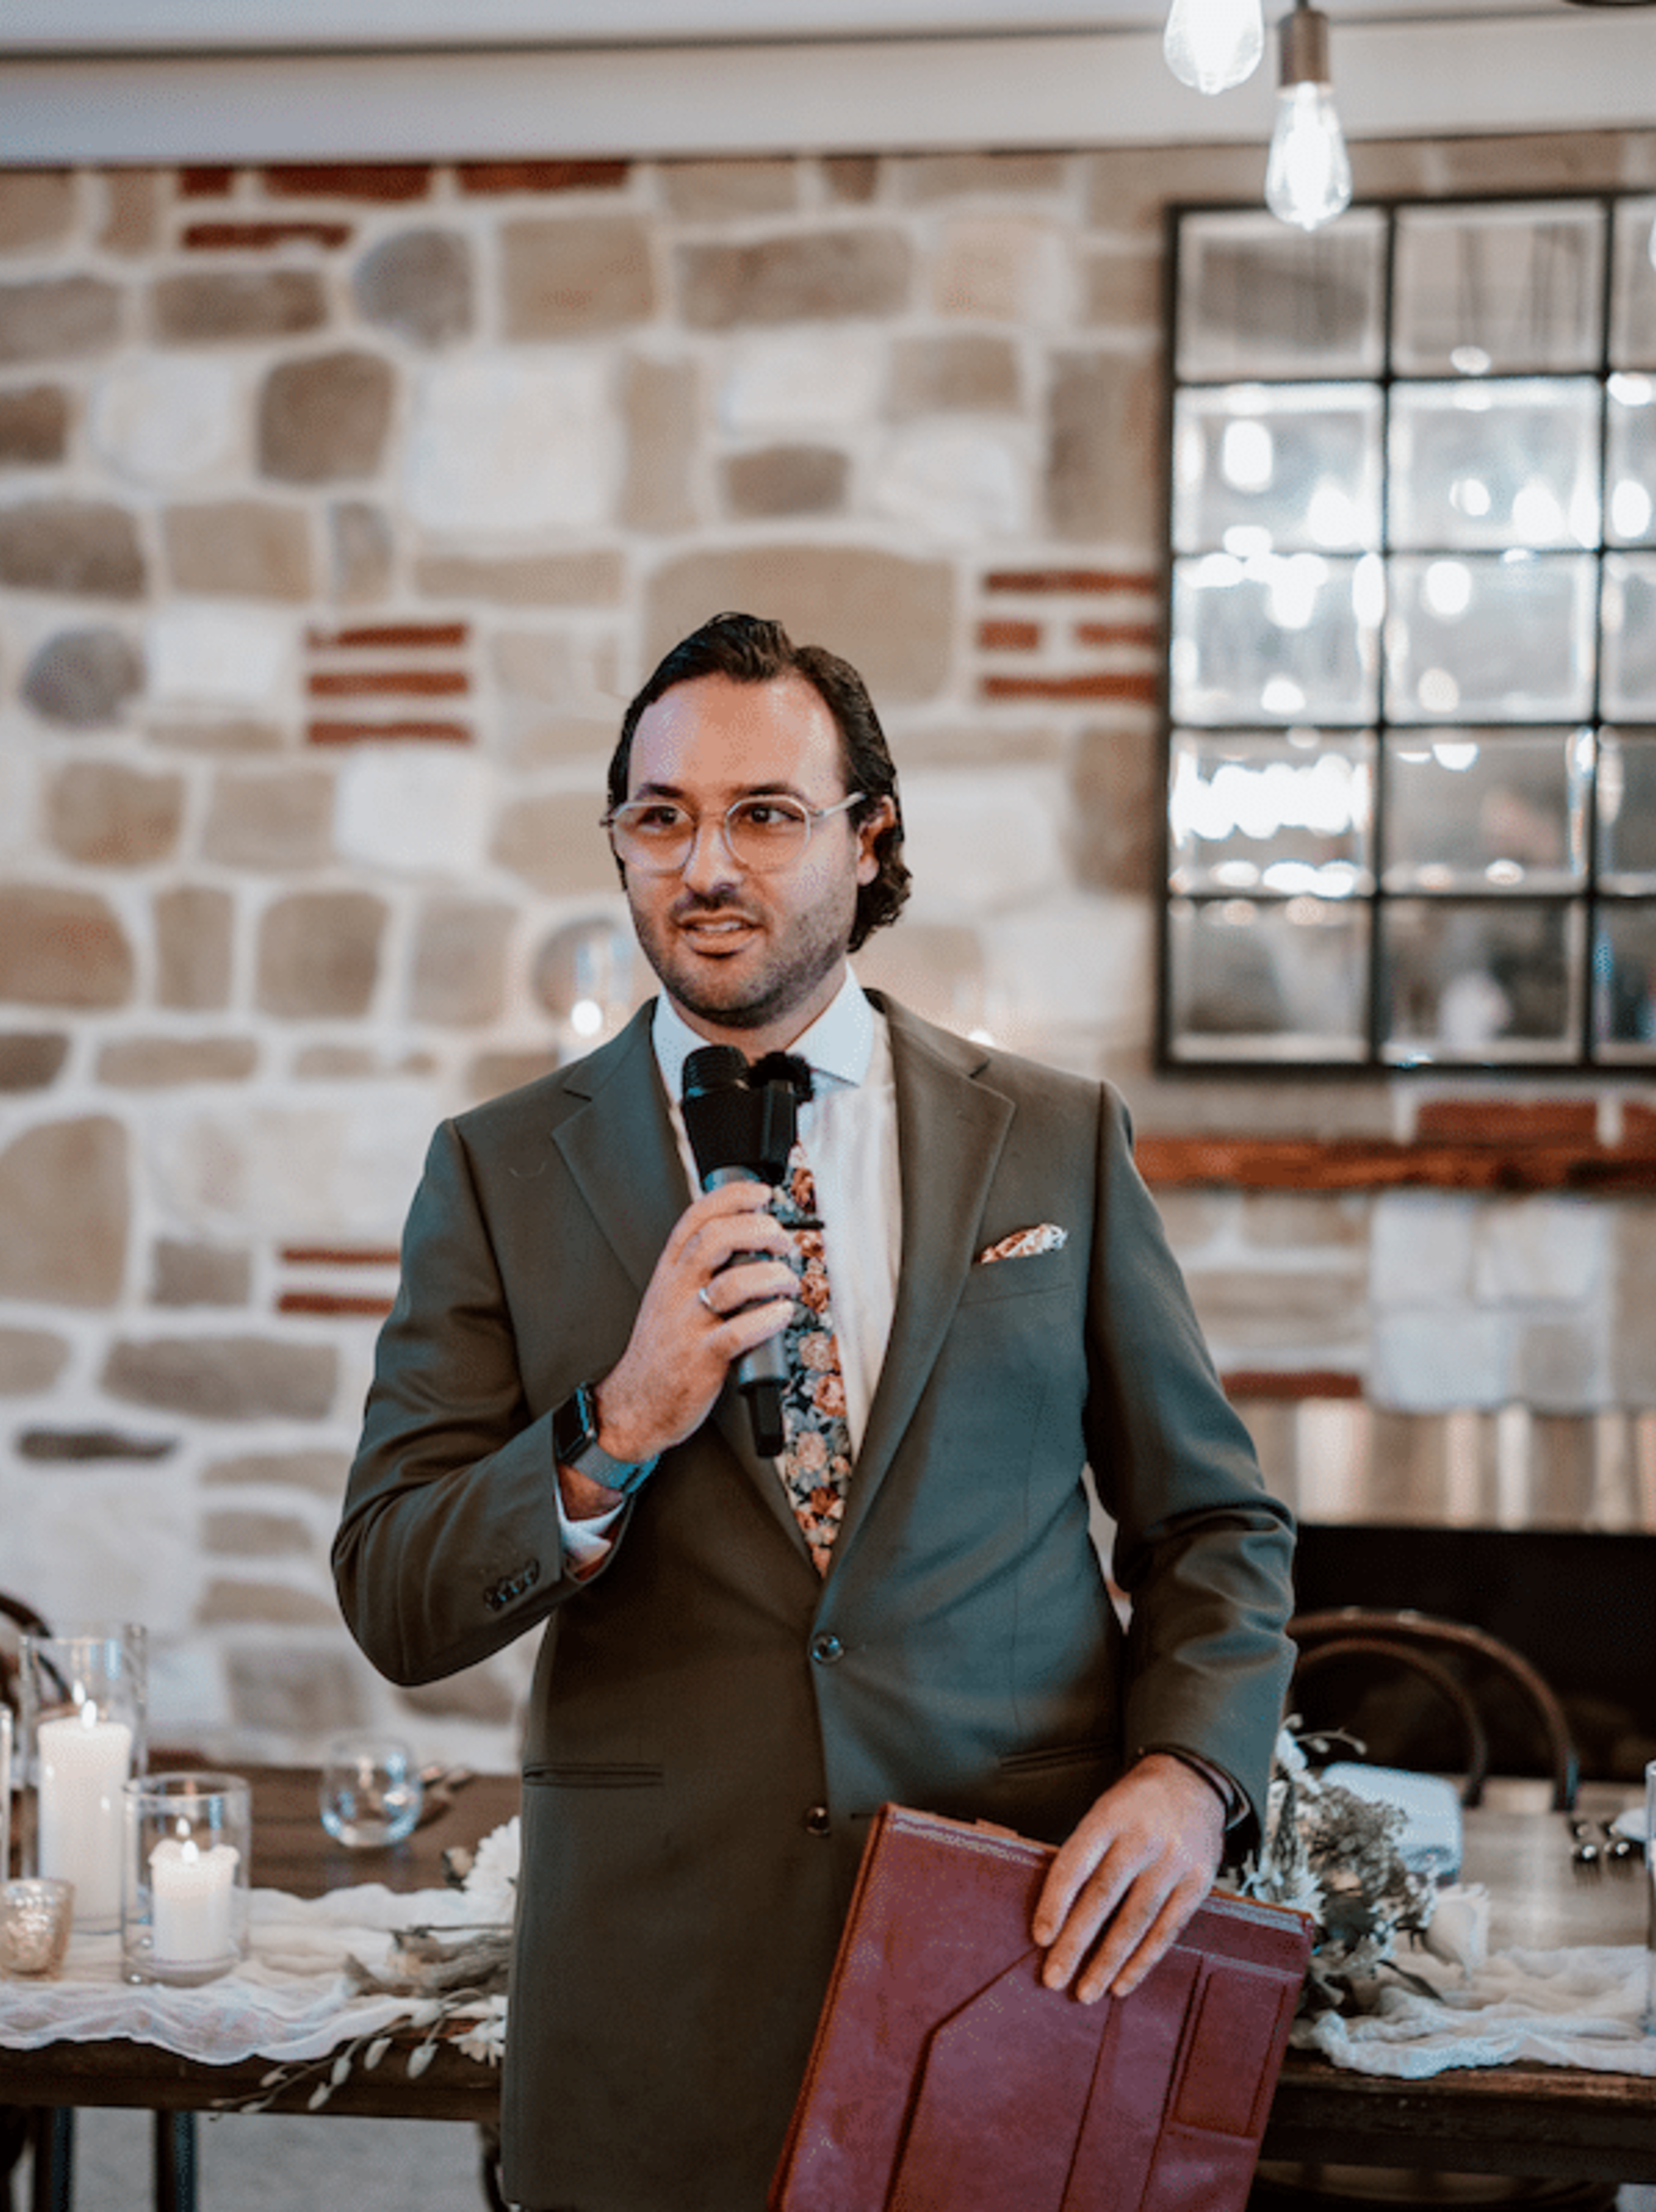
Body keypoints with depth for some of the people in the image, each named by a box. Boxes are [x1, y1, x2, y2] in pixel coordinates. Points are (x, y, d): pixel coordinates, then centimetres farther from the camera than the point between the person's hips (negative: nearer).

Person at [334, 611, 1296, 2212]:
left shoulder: (1059, 1139, 5)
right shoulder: (503, 1171, 4)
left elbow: (1214, 1523, 10)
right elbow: (394, 1606, 0)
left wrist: (1192, 1773, -8)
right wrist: (617, 1427, -16)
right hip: (657, 1987, 0)